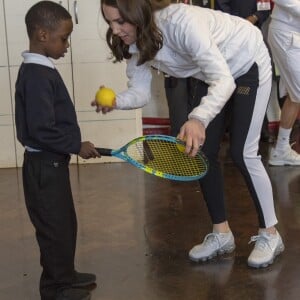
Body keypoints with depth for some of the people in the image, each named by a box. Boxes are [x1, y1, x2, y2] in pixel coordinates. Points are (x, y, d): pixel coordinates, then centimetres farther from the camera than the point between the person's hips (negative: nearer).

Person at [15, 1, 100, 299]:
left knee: (65, 224, 20)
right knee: (54, 228, 3)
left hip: (51, 163, 10)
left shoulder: (40, 71, 9)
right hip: (45, 166, -10)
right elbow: (41, 130, -27)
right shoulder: (37, 76, -23)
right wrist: (77, 146, -18)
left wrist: (73, 145, 16)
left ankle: (65, 275, 35)